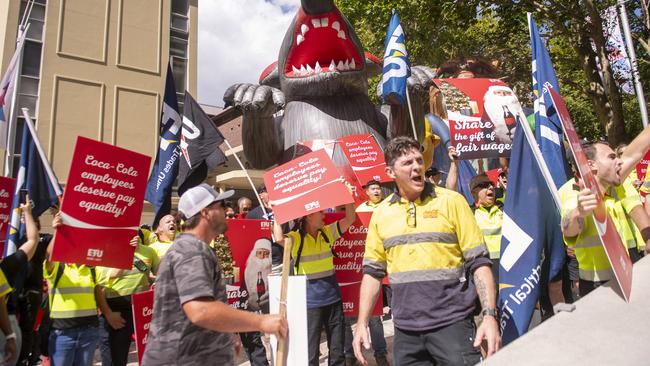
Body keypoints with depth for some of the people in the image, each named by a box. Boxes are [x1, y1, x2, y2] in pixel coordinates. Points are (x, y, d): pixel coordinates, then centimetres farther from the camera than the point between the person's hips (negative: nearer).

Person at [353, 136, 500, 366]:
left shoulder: (451, 201, -3)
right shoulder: (381, 213, 4)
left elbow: (478, 262, -4)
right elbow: (373, 271, 8)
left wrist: (489, 315, -12)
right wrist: (362, 324, 4)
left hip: (452, 323, -2)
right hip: (405, 329, 3)